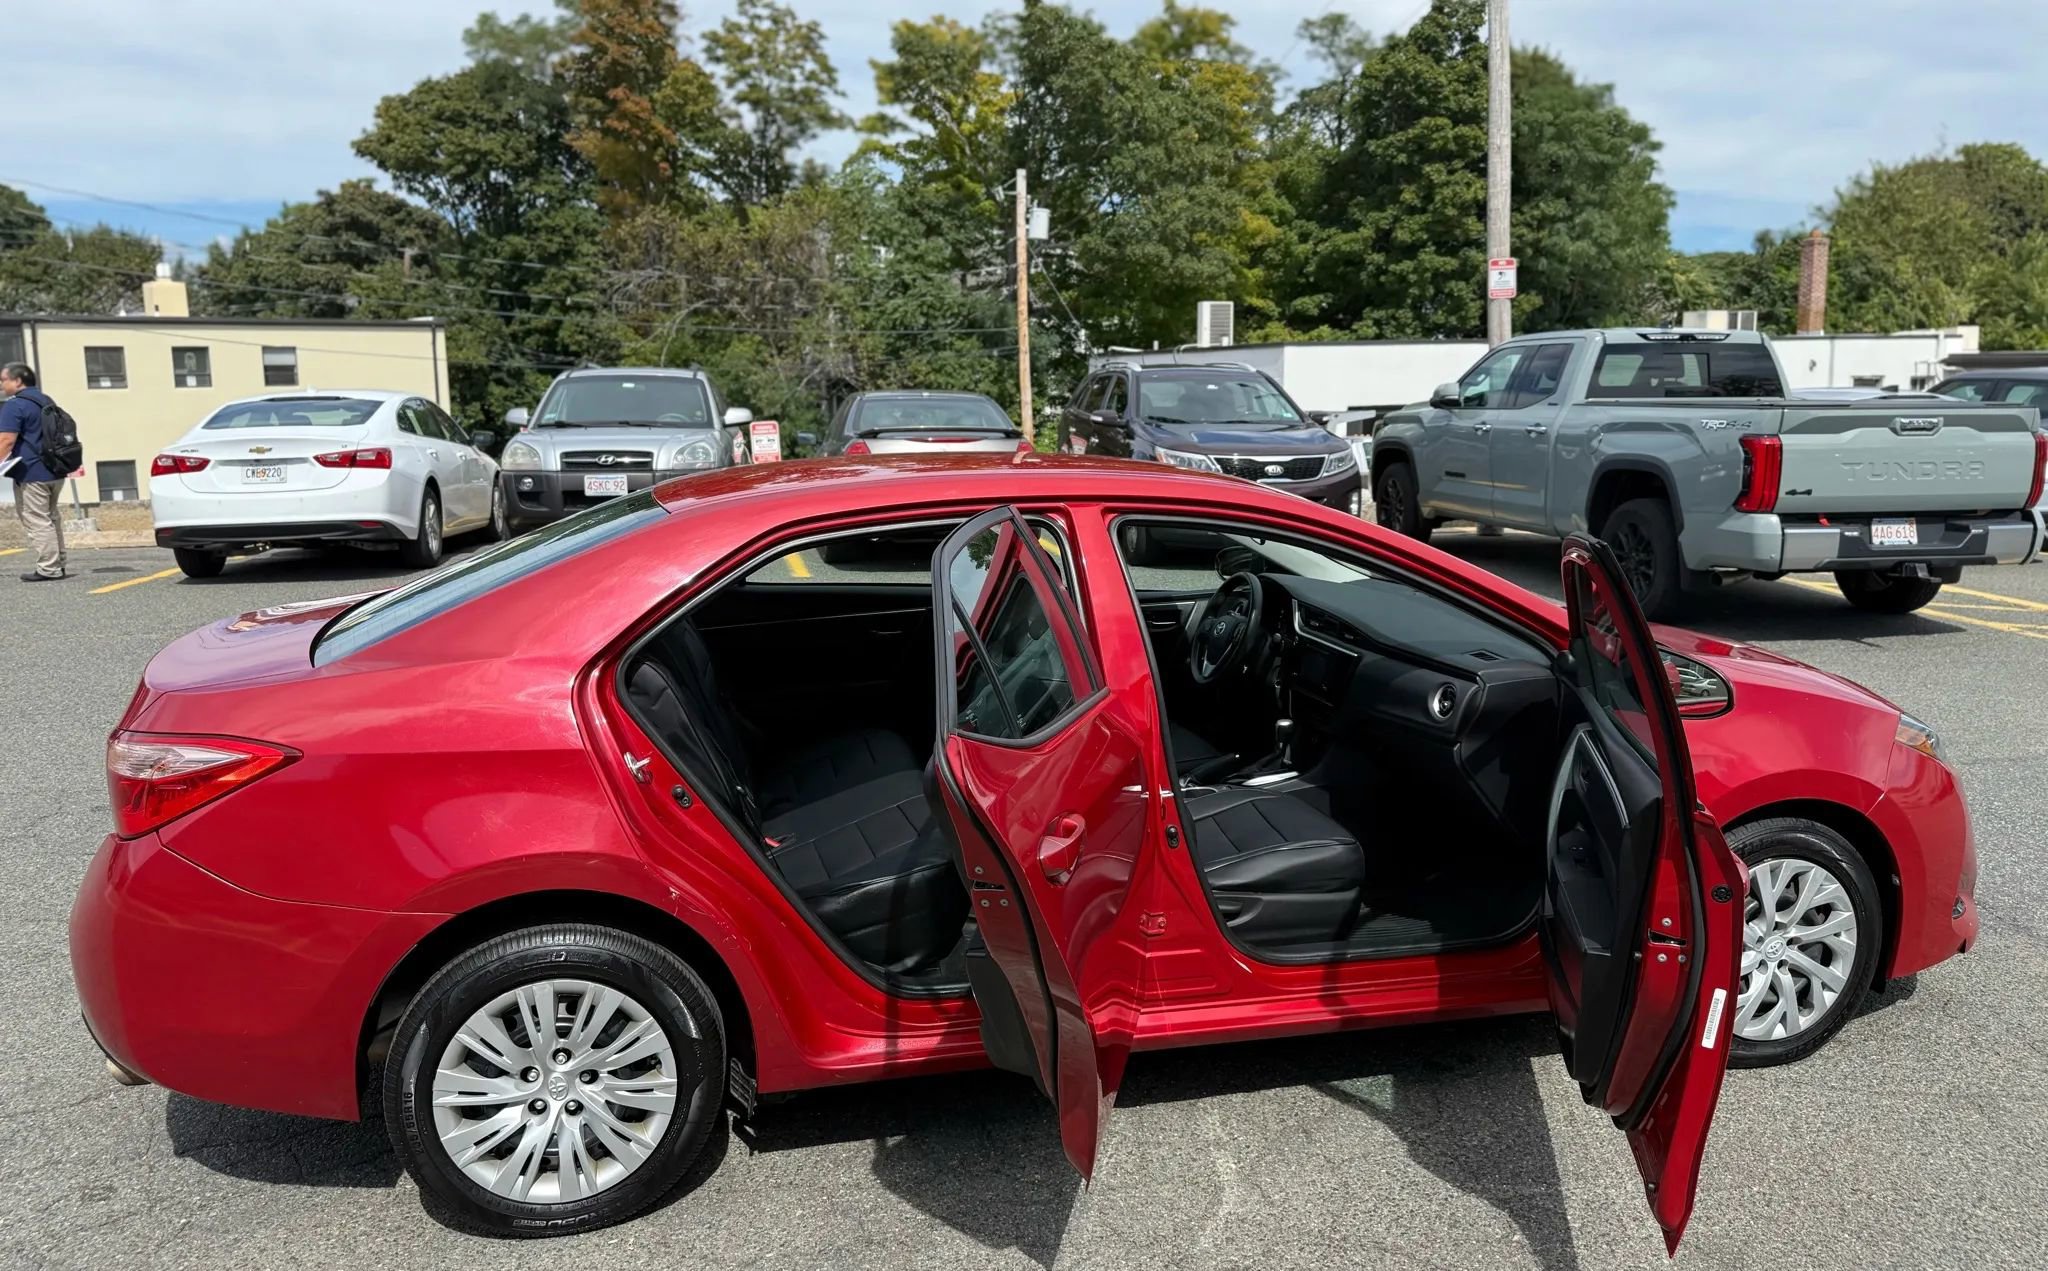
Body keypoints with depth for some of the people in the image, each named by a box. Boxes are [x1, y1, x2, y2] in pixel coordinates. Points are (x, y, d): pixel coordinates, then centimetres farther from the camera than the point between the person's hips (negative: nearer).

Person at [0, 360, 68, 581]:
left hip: (31, 473, -9)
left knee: (37, 521, -5)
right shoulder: (45, 401, 16)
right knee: (51, 518, 17)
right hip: (55, 471, 9)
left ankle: (48, 569, -6)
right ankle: (57, 564, 22)